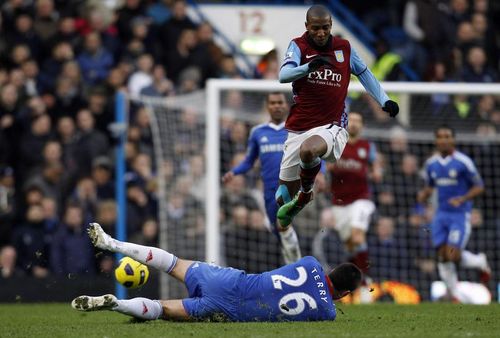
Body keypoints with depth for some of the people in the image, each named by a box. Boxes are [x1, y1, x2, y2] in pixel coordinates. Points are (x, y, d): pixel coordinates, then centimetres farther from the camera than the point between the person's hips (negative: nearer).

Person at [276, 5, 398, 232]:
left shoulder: (344, 48, 6)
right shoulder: (298, 46, -1)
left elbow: (364, 73, 22)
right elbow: (283, 75, -19)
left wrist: (384, 100, 11)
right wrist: (309, 66, -36)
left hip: (331, 126, -1)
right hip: (298, 127, 1)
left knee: (308, 150, -37)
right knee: (284, 198, 4)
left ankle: (305, 194, -9)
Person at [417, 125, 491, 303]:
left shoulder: (463, 162, -10)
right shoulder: (431, 163, 6)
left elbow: (479, 187, -5)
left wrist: (462, 199, -20)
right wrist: (423, 195, -1)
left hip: (460, 214, -5)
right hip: (441, 214, 5)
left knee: (453, 255, -14)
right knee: (443, 256, -2)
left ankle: (480, 262, 18)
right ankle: (456, 295, 11)